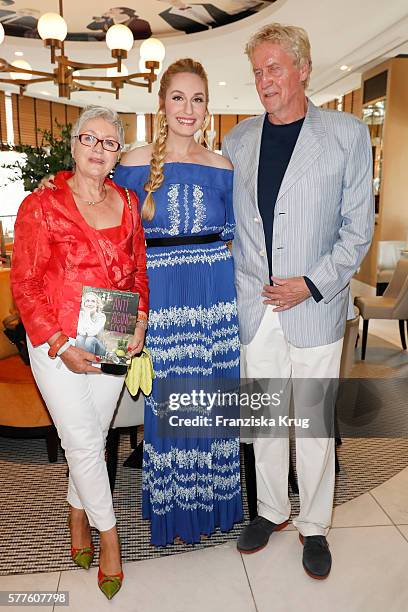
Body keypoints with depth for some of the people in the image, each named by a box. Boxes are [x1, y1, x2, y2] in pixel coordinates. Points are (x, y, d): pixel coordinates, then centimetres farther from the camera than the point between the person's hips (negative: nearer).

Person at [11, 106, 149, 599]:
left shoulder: (126, 202, 6)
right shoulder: (41, 205, -6)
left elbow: (138, 270, 12)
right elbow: (24, 285, -6)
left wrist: (139, 323, -3)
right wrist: (59, 346, -13)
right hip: (57, 345, -3)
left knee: (91, 437, 14)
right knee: (84, 441, 2)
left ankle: (77, 514, 39)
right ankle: (107, 536, 23)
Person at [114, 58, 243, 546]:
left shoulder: (221, 168, 7)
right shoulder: (136, 163, 0)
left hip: (216, 296, 2)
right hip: (161, 296, -2)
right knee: (166, 400, 7)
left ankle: (207, 504, 33)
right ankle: (170, 510, 30)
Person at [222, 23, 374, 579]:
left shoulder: (348, 134, 0)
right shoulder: (237, 141, 9)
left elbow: (358, 227, -2)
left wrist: (312, 284, -12)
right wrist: (238, 283, 3)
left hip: (316, 307, -2)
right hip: (255, 305, 3)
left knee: (314, 423, 8)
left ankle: (315, 526, 29)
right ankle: (271, 510, 35)